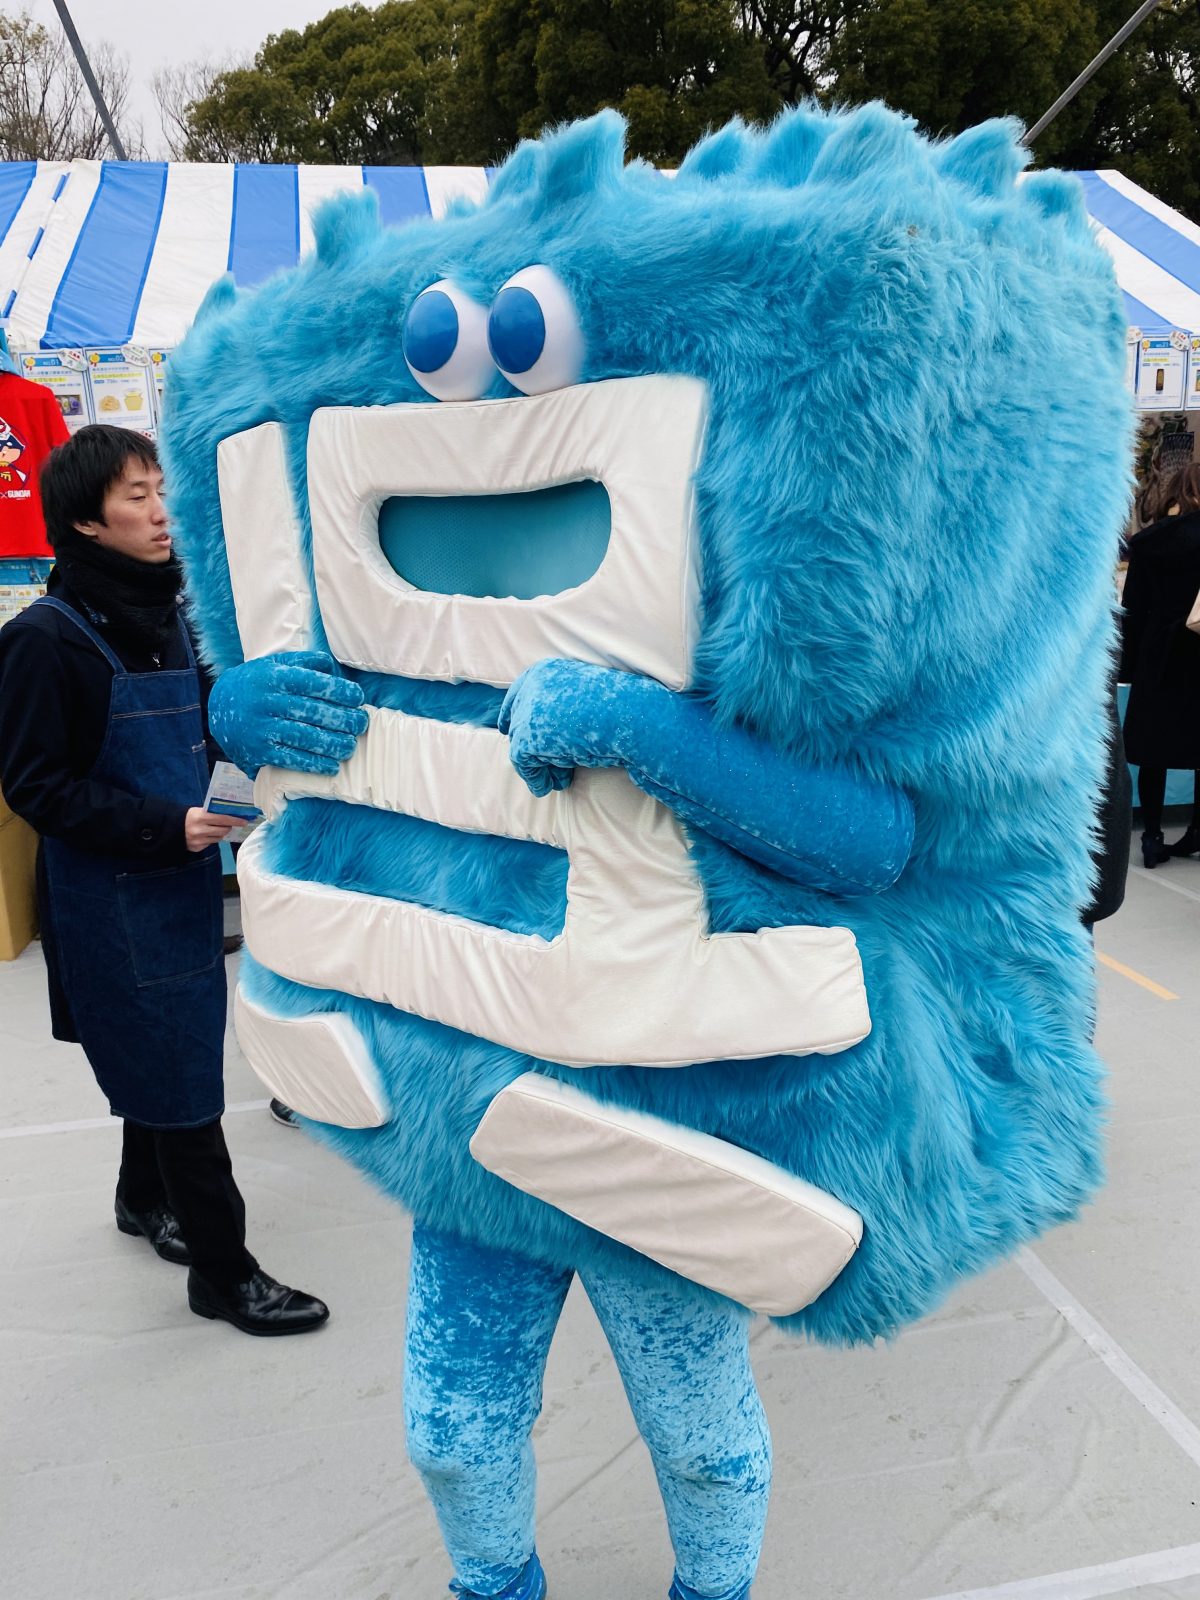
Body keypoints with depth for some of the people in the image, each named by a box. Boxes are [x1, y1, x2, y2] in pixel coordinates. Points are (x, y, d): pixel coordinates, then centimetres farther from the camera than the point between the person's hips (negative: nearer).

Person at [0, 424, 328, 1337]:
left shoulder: (167, 617, 6)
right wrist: (165, 825, -24)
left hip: (182, 881, 7)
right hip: (110, 899, -7)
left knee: (165, 1054, 21)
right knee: (178, 1078, 0)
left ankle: (145, 1199, 45)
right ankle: (224, 1274, 14)